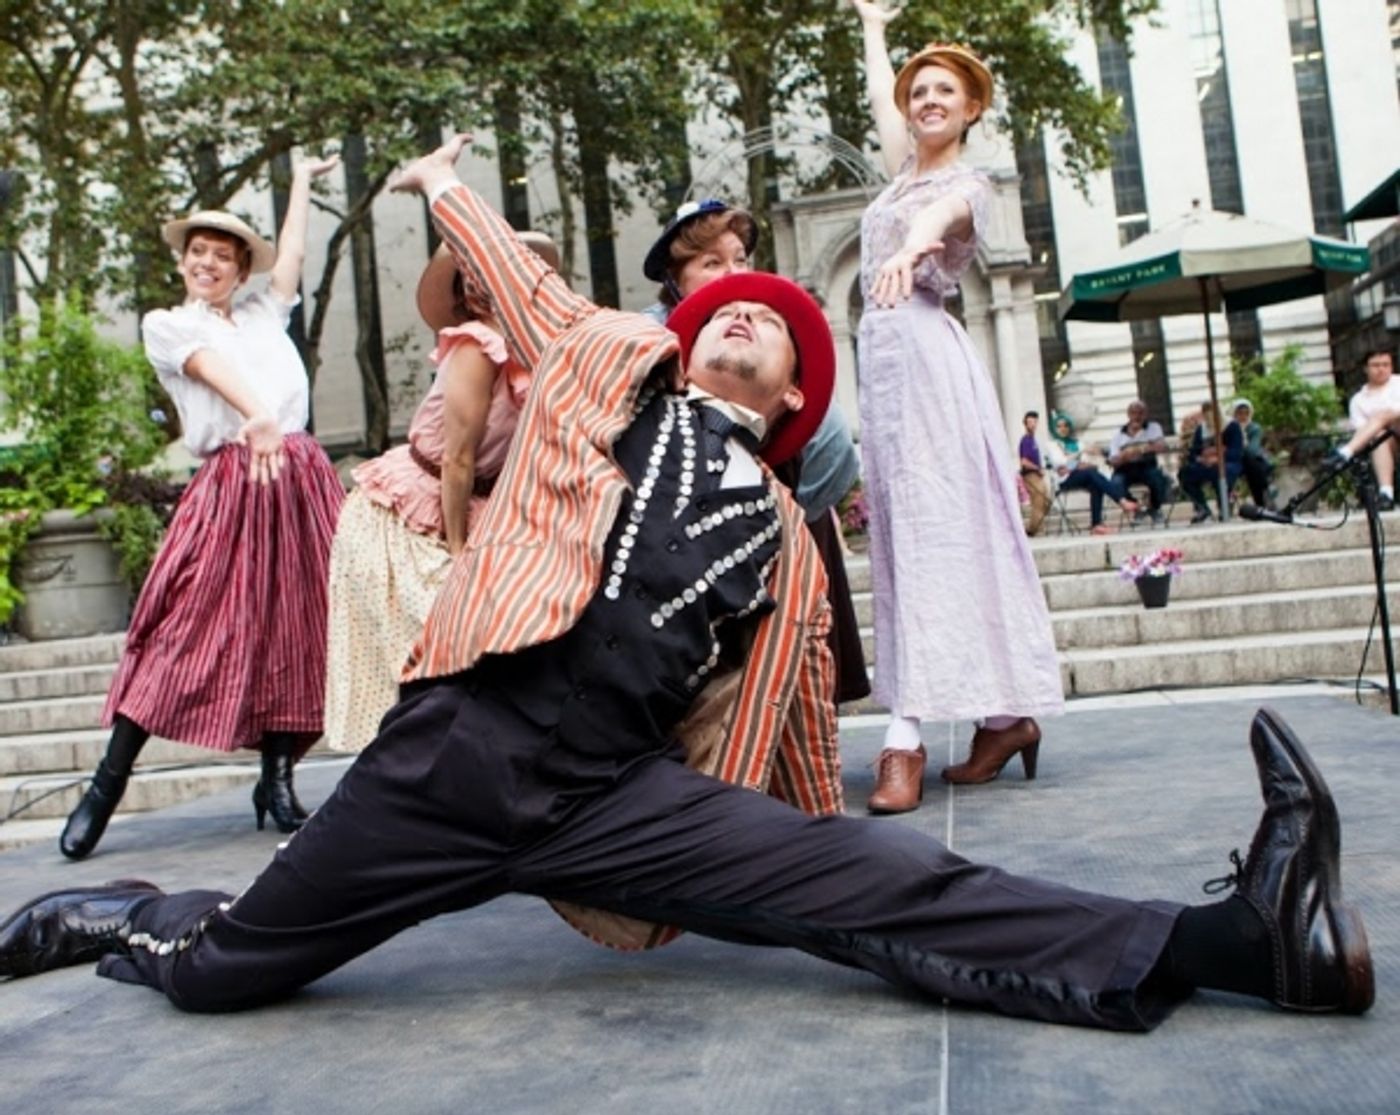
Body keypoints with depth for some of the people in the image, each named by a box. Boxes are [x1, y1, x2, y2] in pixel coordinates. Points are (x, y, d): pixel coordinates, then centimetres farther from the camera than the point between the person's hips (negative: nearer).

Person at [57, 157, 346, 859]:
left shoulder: (265, 314, 22)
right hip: (230, 485, -5)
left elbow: (292, 249, 29)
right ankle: (107, 785, -3)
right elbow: (213, 369, -11)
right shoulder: (166, 325, 9)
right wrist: (256, 417, -31)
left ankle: (276, 779, 9)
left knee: (293, 630, 2)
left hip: (302, 478, 5)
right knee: (186, 627, -10)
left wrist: (303, 178, 42)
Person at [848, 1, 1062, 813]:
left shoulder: (968, 185, 0)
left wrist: (913, 243, -48)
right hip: (886, 358, 8)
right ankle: (1006, 716, 8)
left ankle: (907, 736, -22)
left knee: (934, 530, -15)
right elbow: (879, 95, 40)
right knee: (909, 532, 3)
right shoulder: (906, 167, 22)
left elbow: (940, 214, -26)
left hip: (924, 356, -8)